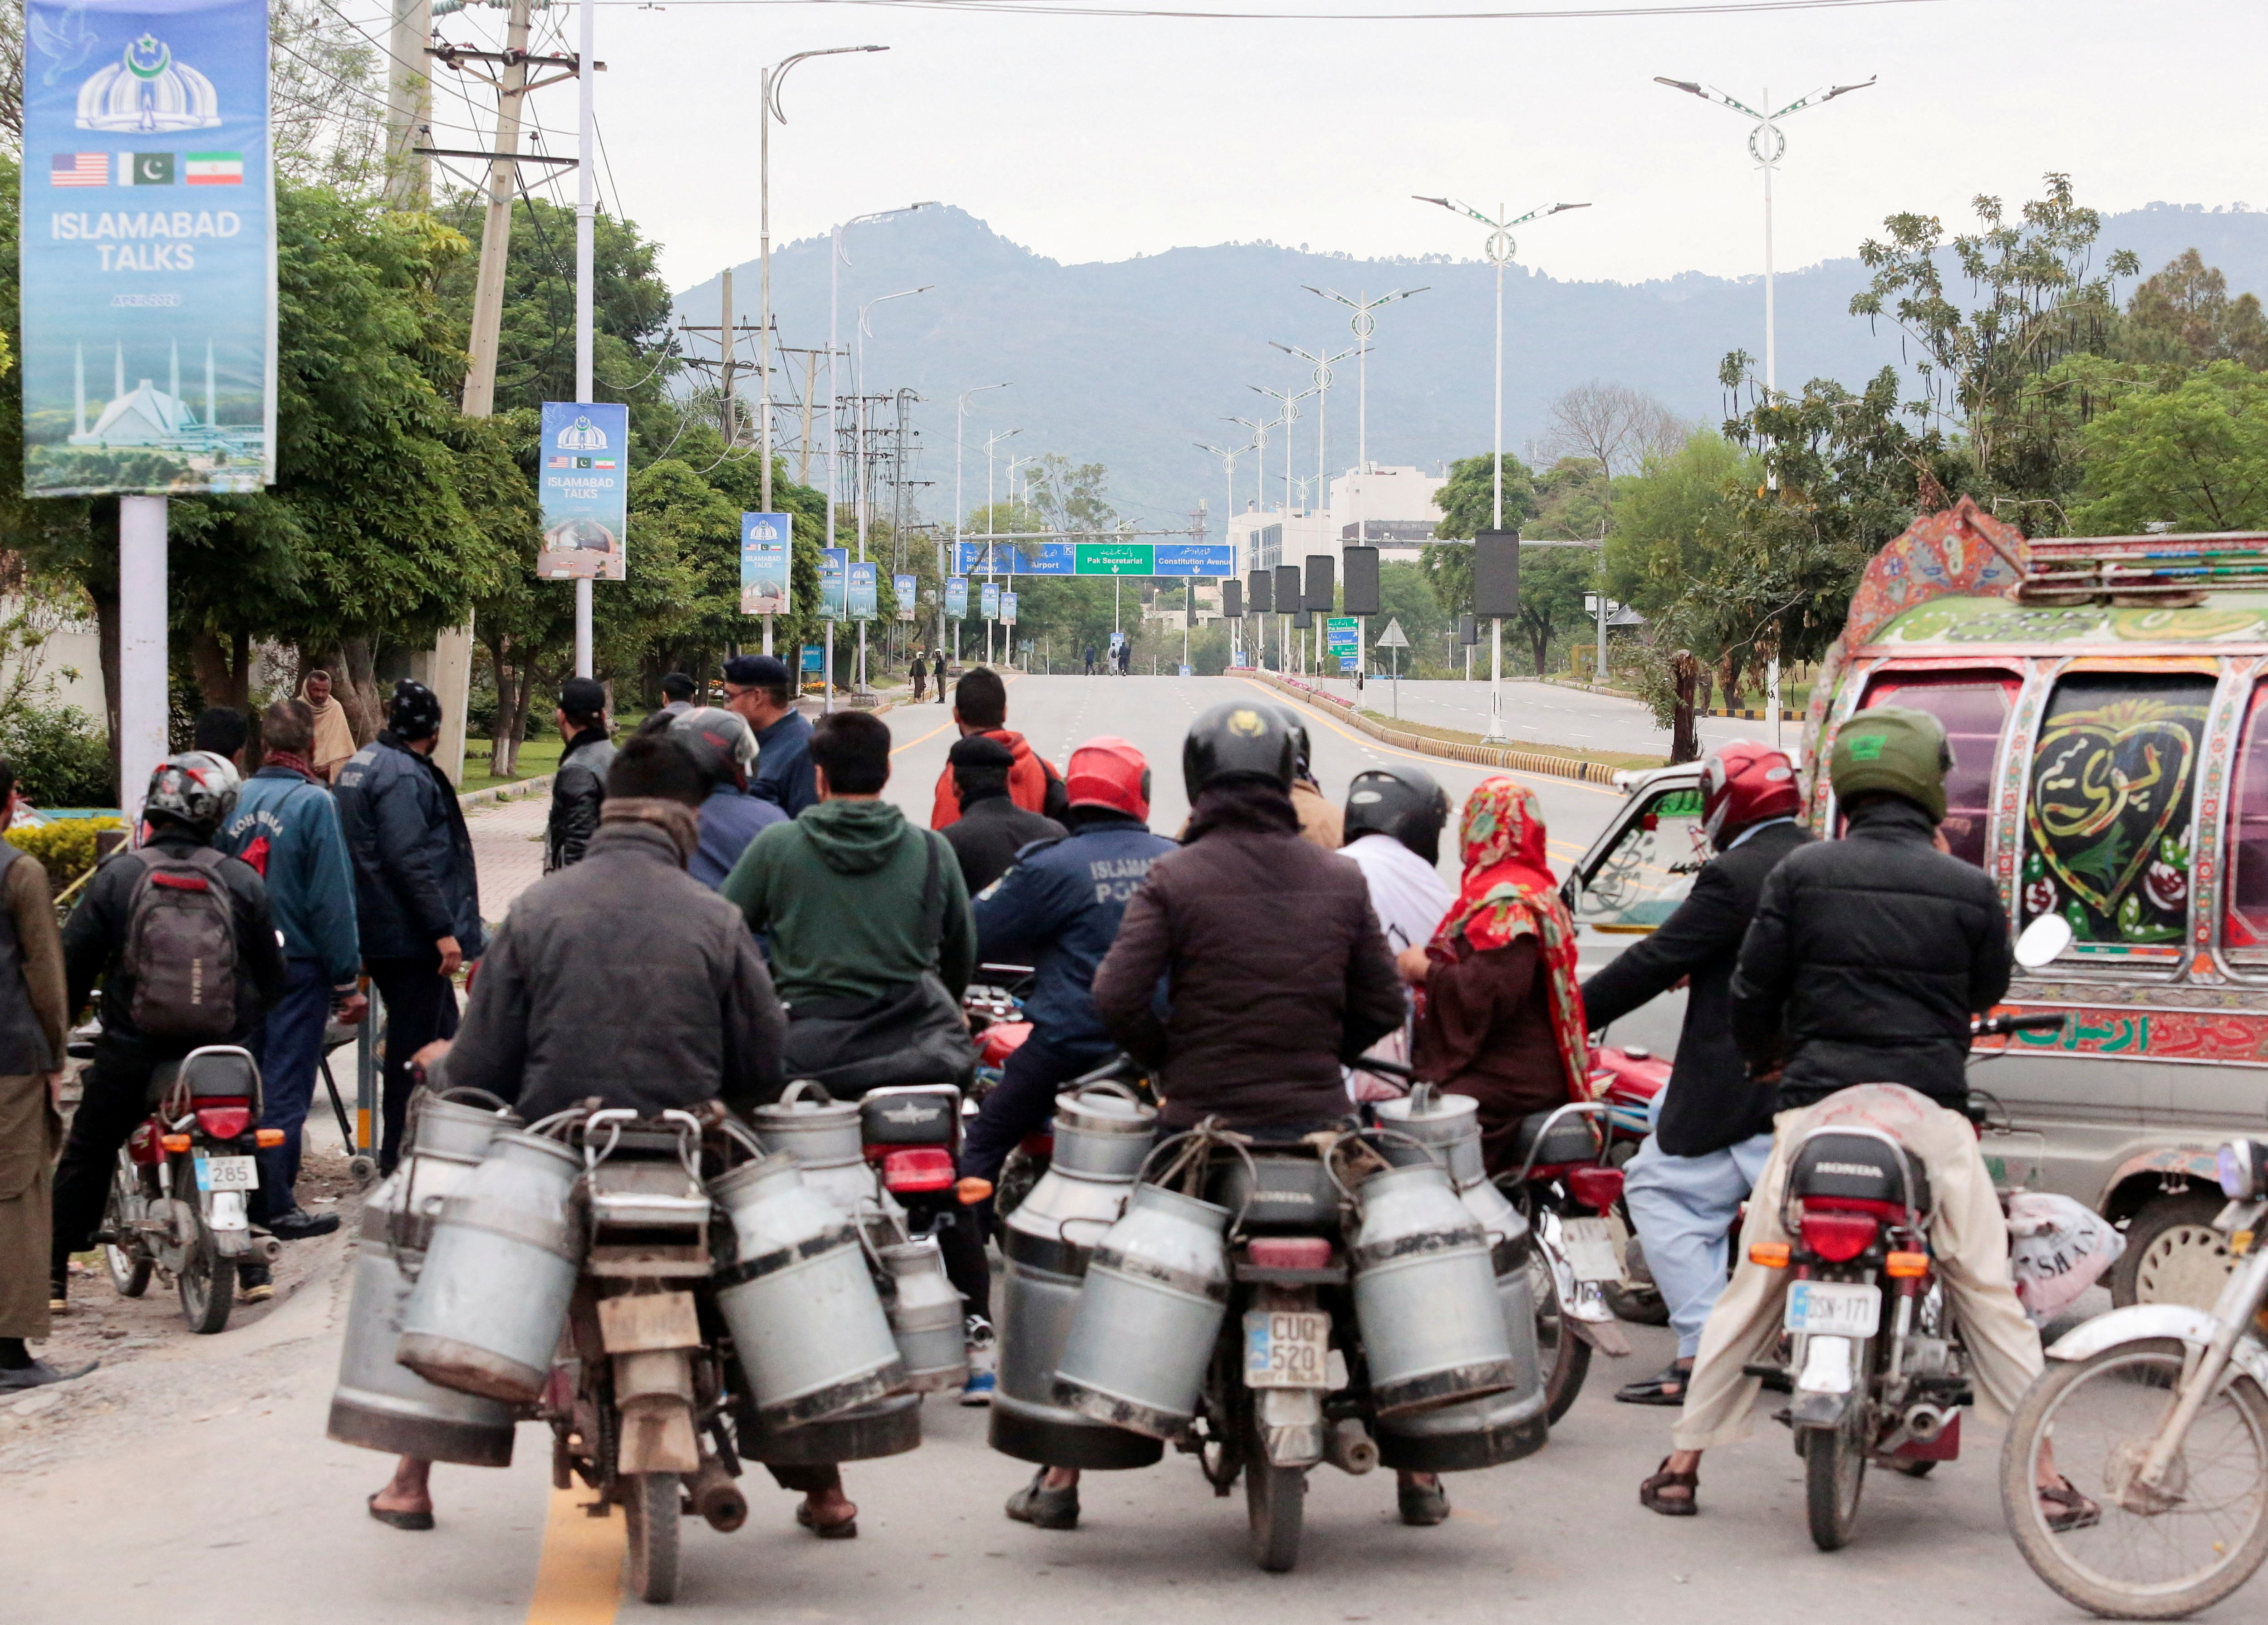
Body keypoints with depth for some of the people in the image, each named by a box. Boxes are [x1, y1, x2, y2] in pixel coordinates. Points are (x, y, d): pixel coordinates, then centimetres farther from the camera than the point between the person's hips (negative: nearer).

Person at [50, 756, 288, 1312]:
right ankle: (253, 1266, 21)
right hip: (224, 1051, 1)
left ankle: (52, 1274, 14)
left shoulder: (117, 875, -6)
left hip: (132, 1053, -1)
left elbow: (73, 965, -4)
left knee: (86, 1156, 13)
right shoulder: (242, 881, -2)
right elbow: (274, 978, 5)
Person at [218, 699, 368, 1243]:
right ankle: (277, 1206, 3)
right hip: (298, 966, -5)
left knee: (245, 1080, 15)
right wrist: (347, 981, -8)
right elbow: (331, 898, -14)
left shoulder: (237, 799, 3)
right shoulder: (314, 802, -13)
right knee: (286, 1085, 0)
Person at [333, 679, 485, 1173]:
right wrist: (443, 931, -23)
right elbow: (409, 859, -24)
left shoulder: (361, 765, 15)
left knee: (443, 1036, 17)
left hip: (379, 930, 11)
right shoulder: (402, 775, -17)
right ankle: (399, 1159, 0)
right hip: (410, 934, -11)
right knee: (415, 1044, -4)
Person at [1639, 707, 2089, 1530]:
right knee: (1990, 1296, 8)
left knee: (1751, 1292, 10)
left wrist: (1766, 1058, 24)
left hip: (1818, 1104, 1)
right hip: (1930, 1108, -1)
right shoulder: (1969, 889, 1)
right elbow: (1989, 990, 16)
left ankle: (1681, 1465, 12)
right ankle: (2044, 1477, 8)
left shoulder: (1801, 873, 1)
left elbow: (1752, 990, 4)